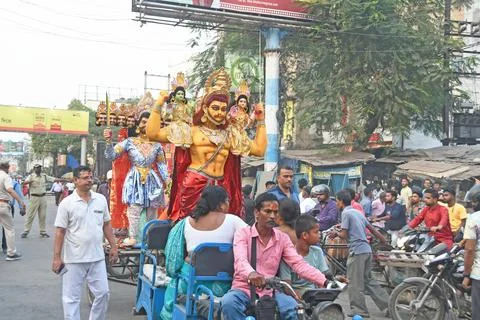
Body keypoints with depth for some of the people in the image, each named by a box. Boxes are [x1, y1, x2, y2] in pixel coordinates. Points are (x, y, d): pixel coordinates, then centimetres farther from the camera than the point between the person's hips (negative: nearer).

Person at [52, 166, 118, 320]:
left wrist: (113, 247, 9)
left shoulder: (101, 199, 4)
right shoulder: (67, 203, -8)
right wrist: (57, 258, -9)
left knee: (103, 293, 10)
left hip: (97, 257, 4)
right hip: (74, 259, -4)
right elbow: (60, 232, -7)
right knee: (71, 298, 5)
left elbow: (106, 225, 13)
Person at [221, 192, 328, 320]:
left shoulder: (282, 238, 6)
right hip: (243, 289, -2)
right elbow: (240, 261, -23)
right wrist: (251, 273, -48)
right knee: (228, 302, -34)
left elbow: (299, 264, -6)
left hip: (269, 292, 2)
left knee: (291, 306, -27)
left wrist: (325, 281, -23)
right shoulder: (243, 234, -4)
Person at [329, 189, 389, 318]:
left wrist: (336, 233, 8)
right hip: (367, 250, 8)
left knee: (354, 283, 1)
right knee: (368, 280, 16)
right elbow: (372, 229, 17)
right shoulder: (357, 212, 15)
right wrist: (385, 241, 24)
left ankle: (359, 310, 4)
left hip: (357, 250, -8)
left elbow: (344, 235, -12)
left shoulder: (346, 213, -9)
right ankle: (387, 305, 16)